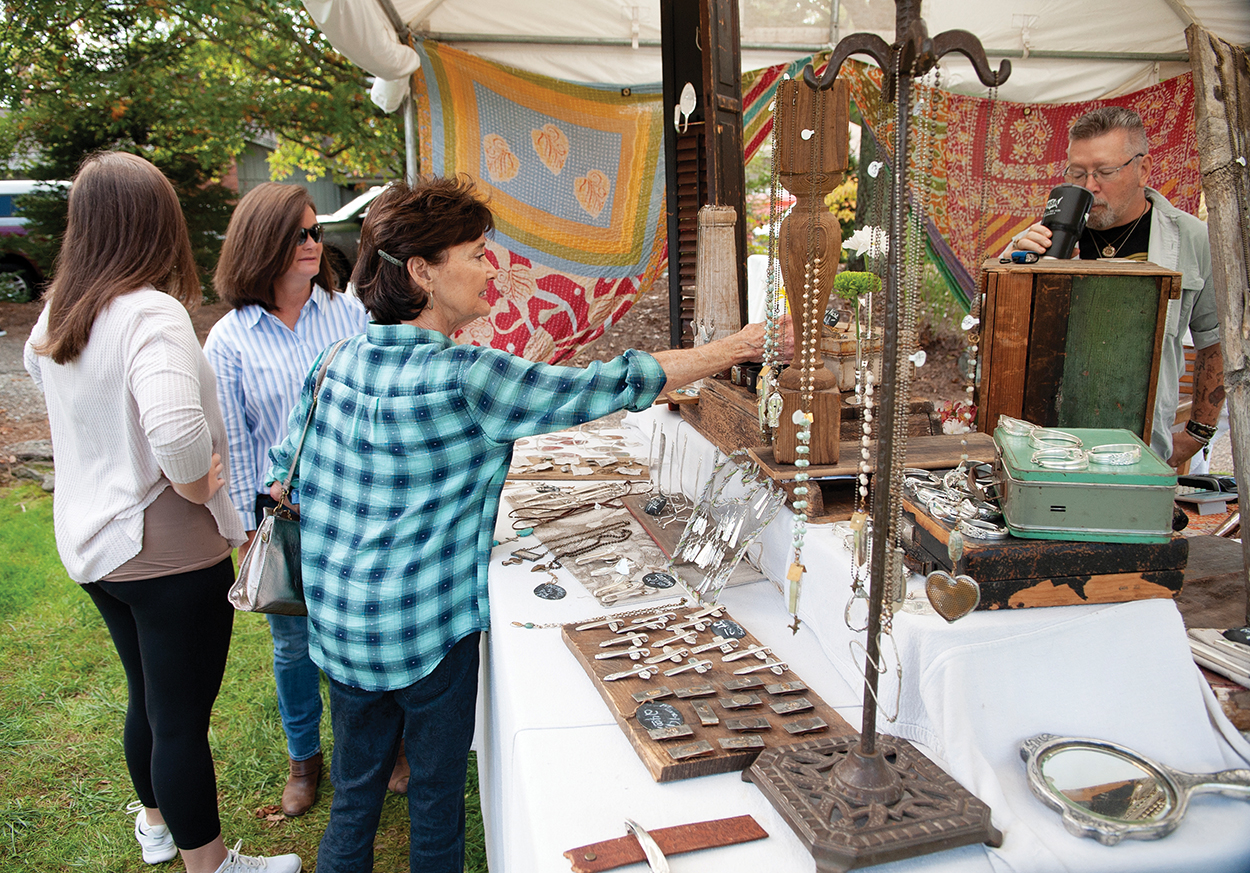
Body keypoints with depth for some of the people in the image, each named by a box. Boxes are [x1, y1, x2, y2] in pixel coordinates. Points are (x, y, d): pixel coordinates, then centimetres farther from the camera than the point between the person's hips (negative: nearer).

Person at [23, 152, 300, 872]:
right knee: (183, 718, 8)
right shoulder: (153, 313, -23)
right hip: (168, 550, -8)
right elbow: (175, 426, -41)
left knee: (148, 697, 27)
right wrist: (199, 487, -21)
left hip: (92, 542, 9)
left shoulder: (57, 314, 3)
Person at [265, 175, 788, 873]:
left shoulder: (342, 361, 0)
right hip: (427, 628, -6)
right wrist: (736, 349, -10)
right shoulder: (464, 377, -21)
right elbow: (610, 386, -18)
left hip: (339, 622, 7)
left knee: (355, 789, 22)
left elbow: (283, 480, 8)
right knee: (438, 789, 15)